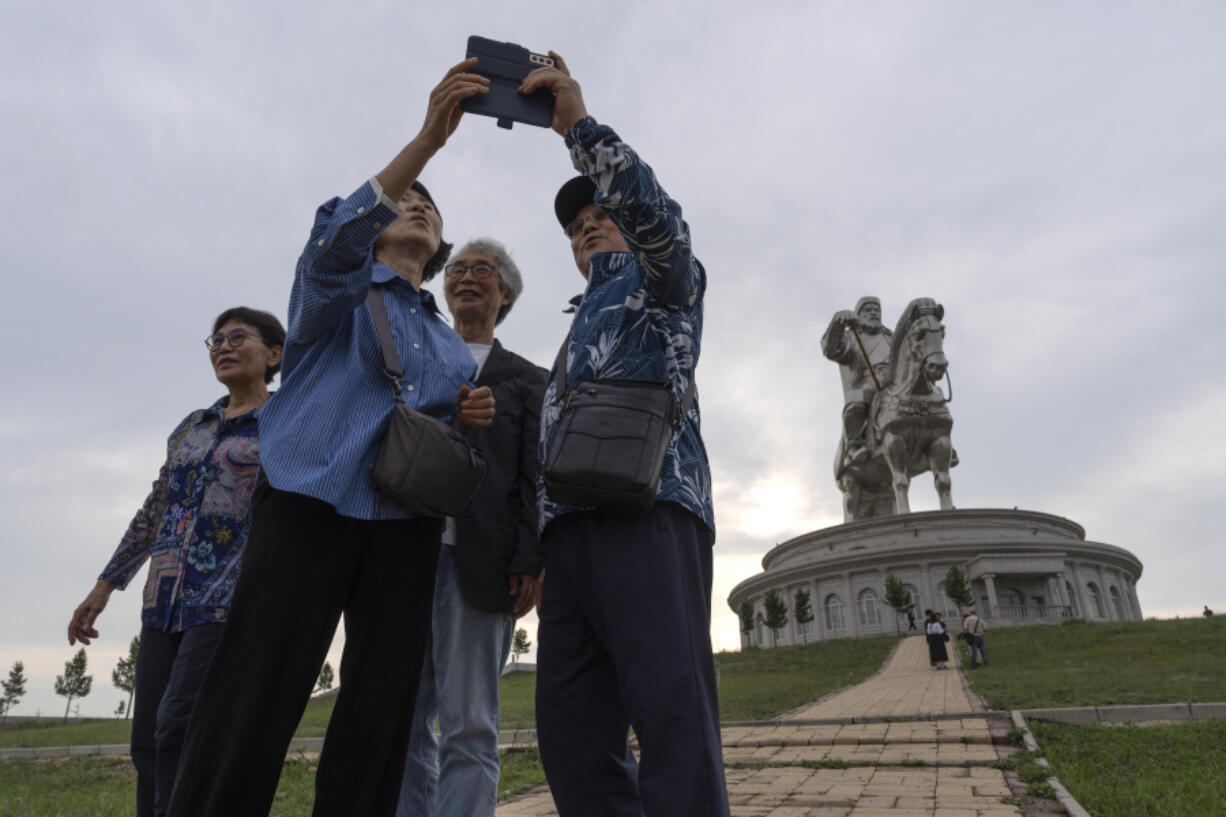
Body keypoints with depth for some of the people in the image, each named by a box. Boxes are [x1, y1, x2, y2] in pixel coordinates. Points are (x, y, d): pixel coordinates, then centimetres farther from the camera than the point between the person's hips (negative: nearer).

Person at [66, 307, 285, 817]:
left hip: (231, 601, -6)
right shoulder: (191, 428, 19)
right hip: (166, 602, 6)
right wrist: (106, 584, 22)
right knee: (147, 741, 5)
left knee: (178, 730, -14)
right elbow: (154, 511, 24)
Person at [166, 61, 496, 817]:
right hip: (311, 500, -4)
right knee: (252, 704, -9)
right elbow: (333, 242, -12)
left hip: (406, 523, 5)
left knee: (381, 713, 2)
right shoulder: (340, 290, 12)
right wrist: (428, 140, -22)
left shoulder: (452, 343, 24)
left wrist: (469, 416, 2)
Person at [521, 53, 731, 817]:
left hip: (648, 504, -7)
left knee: (671, 712, -16)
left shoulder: (664, 279, 21)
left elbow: (656, 211, -4)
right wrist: (535, 547, 17)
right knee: (570, 725, -2)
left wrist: (579, 124, -5)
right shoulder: (582, 327, 39)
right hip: (572, 524, 7)